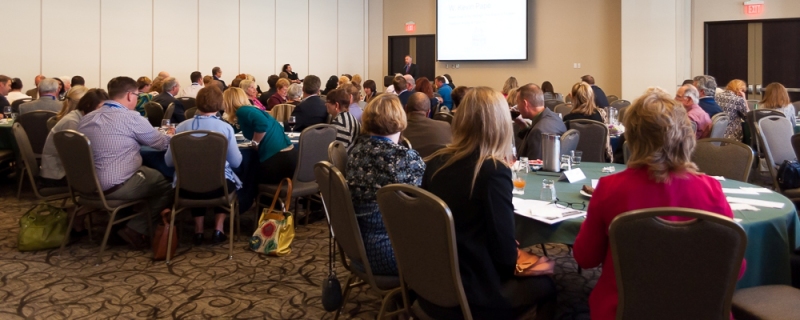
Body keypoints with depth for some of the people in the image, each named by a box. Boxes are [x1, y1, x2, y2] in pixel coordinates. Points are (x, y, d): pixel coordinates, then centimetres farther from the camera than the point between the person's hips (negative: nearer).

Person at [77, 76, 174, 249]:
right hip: (116, 187, -8)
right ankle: (135, 229, 2)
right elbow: (163, 143, -1)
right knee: (168, 185, 10)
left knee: (151, 173, 26)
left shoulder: (86, 118, 8)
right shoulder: (130, 117, -13)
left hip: (89, 184, 8)